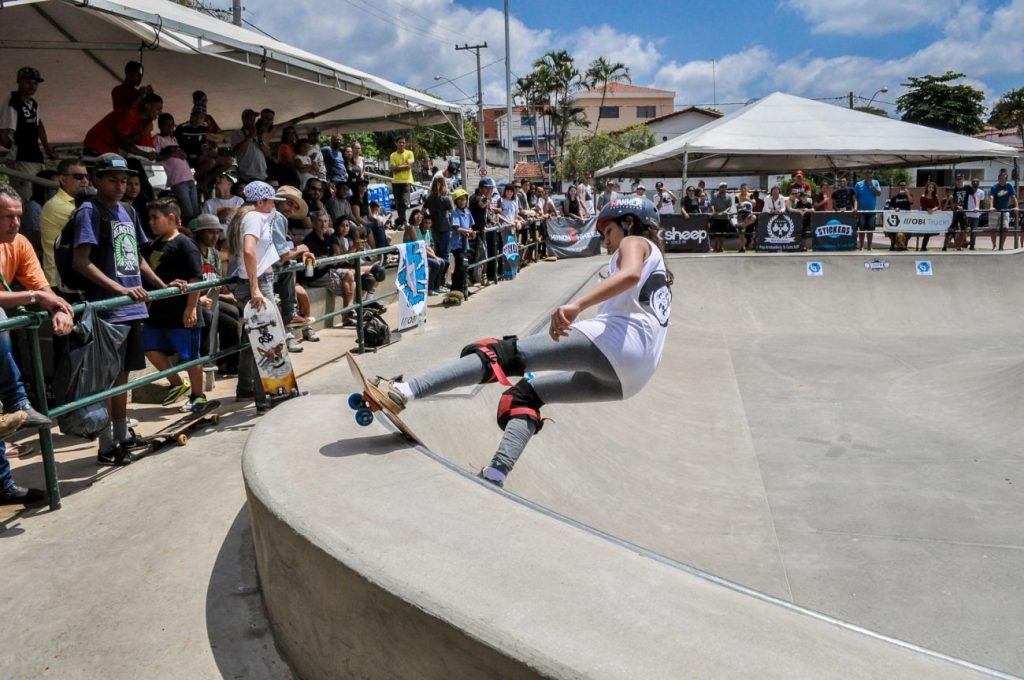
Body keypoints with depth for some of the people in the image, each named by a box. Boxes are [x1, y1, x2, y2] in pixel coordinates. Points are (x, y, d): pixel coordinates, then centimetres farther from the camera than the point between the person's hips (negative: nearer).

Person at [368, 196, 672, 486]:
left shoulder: (634, 242, 11)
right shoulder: (655, 263, 37)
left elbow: (630, 274, -14)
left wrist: (576, 305, -28)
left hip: (615, 339, -9)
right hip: (627, 376, 9)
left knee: (503, 355, -14)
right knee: (526, 394, 15)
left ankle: (403, 393, -26)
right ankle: (494, 476, -1)